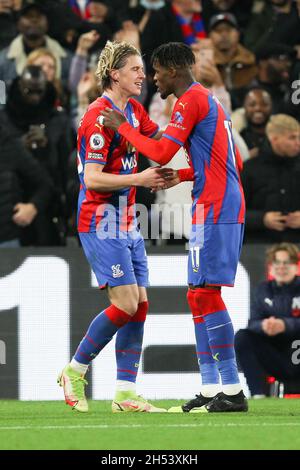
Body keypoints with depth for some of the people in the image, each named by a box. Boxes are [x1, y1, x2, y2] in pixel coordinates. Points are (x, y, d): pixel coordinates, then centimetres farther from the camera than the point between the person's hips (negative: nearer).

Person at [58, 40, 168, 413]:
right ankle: (75, 372, 4)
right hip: (100, 222, -9)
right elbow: (92, 178, -21)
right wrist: (139, 179, -23)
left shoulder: (133, 110, 11)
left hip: (126, 222, 9)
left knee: (140, 305, 3)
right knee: (126, 304, -13)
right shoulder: (99, 117, -16)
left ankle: (125, 394, 4)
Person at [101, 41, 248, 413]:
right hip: (224, 206, 10)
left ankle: (232, 390, -16)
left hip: (214, 209, -10)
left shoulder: (191, 100, -9)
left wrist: (122, 127, -2)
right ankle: (211, 389, 8)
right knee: (199, 296, 10)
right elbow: (233, 163, 26)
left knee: (206, 293, -12)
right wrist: (182, 176, 21)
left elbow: (161, 153, -15)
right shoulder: (208, 100, 22)